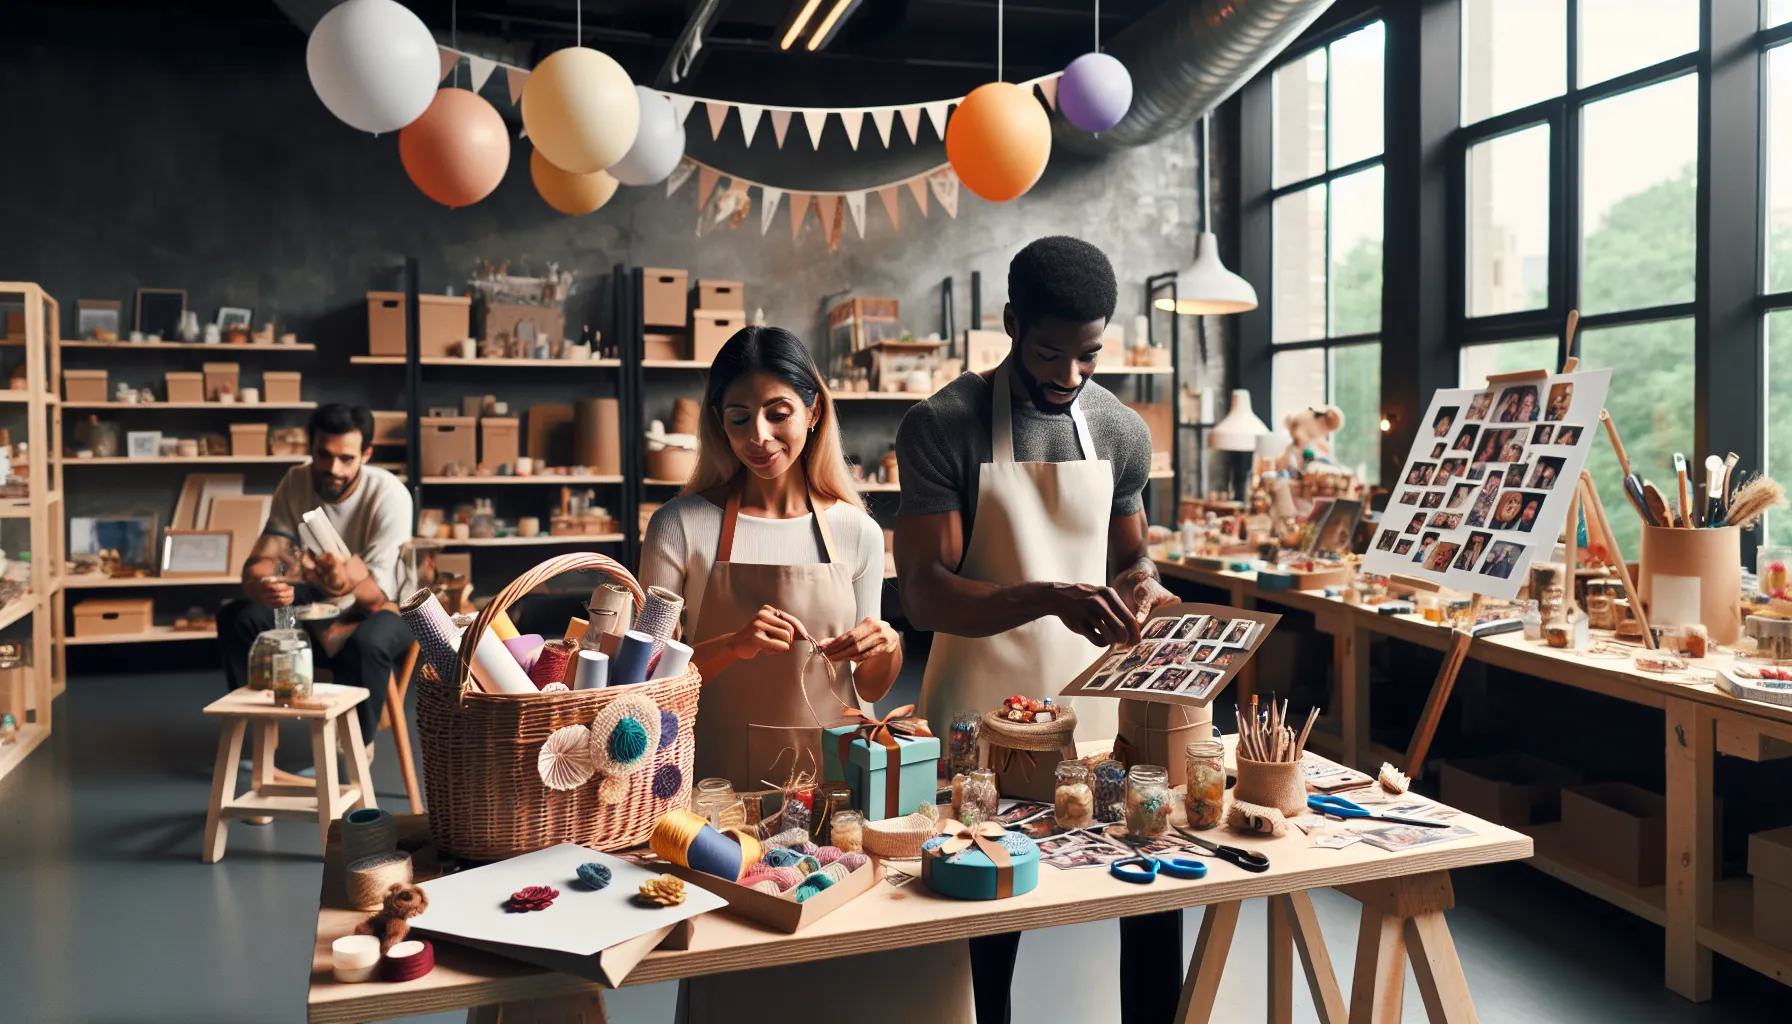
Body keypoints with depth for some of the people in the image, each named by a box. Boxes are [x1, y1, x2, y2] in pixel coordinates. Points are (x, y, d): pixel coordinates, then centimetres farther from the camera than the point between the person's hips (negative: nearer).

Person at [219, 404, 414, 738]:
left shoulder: (389, 494, -25)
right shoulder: (295, 483, -11)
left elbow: (377, 596, -29)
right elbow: (260, 561, -16)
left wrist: (348, 584, -53)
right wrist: (260, 585, -42)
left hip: (379, 607, -5)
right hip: (318, 603, 5)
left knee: (367, 642, -38)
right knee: (236, 618, -18)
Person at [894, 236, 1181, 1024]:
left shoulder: (1123, 433, 4)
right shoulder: (942, 427, -9)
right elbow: (924, 594, -14)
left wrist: (1141, 584, -8)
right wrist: (1051, 597, -28)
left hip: (1097, 705, 4)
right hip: (980, 721, -3)